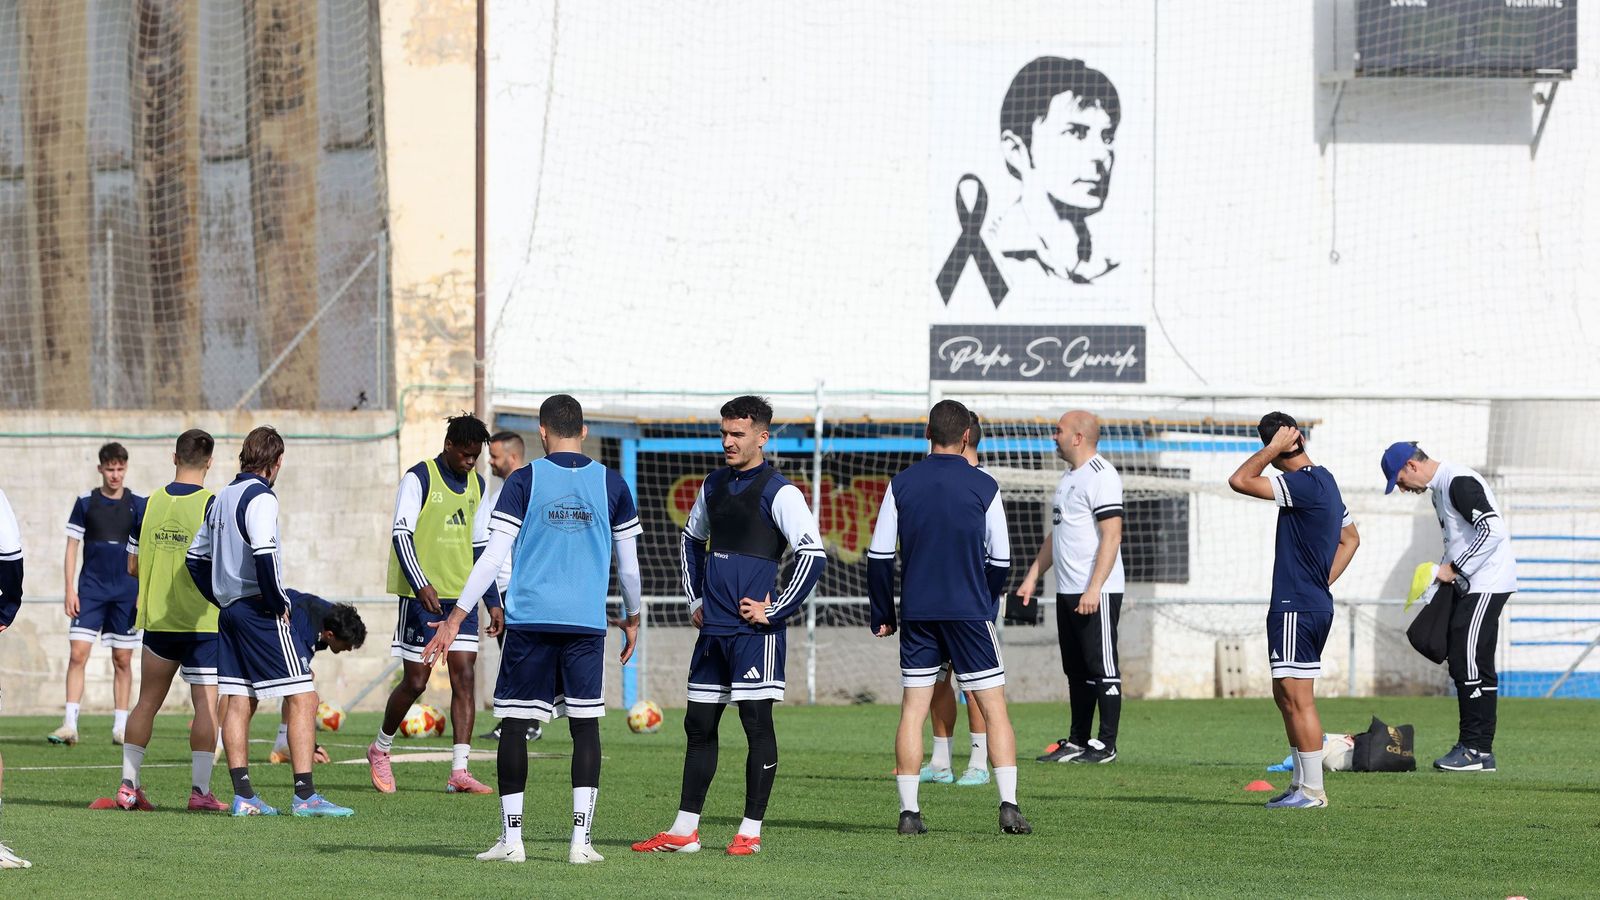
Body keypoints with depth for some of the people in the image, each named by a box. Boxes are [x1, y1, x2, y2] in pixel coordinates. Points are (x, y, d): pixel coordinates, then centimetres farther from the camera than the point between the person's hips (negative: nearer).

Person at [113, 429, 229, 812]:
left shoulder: (150, 503, 3)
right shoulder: (211, 504, -10)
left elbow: (133, 564, 8)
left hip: (157, 621, 4)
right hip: (203, 620, -4)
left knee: (147, 703, 14)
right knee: (205, 705, -1)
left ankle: (128, 785, 12)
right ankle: (200, 790, -6)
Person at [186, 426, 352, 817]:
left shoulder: (221, 499, 15)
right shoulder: (260, 498, -12)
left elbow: (196, 557, 21)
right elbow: (264, 555, -25)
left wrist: (222, 598, 19)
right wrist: (279, 602, -14)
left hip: (230, 610, 9)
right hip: (261, 613, -9)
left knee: (239, 701, 8)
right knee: (302, 697, -7)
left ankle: (243, 796, 6)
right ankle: (305, 795, -13)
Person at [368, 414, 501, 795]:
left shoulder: (476, 485, 13)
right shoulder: (419, 478, -7)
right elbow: (401, 535, -13)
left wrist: (493, 601, 14)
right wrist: (421, 585, -24)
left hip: (461, 596, 6)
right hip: (422, 596, -5)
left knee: (465, 677, -5)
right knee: (415, 681, -1)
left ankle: (459, 771, -7)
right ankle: (380, 750, 22)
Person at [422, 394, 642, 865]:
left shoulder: (524, 481, 0)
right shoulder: (612, 484, 6)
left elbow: (493, 557, -5)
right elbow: (628, 564, 12)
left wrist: (455, 619, -1)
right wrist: (632, 619, 28)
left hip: (529, 619, -1)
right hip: (587, 622, 1)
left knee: (514, 723, 5)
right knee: (586, 724, 5)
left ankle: (511, 839, 4)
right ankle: (581, 840, -2)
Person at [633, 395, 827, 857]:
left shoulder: (779, 491, -9)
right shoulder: (715, 485, 14)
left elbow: (813, 554, -15)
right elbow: (692, 539, 30)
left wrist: (776, 611, -13)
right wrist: (695, 599, 19)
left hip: (754, 629, -8)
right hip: (712, 628, 8)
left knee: (757, 722, -4)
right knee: (699, 724, 9)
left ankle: (750, 831, 0)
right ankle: (684, 831, 15)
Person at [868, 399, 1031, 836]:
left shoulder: (901, 484, 2)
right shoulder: (983, 486, -3)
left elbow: (879, 554, 2)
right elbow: (1001, 559, 1)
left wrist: (883, 614, 11)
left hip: (917, 615, 2)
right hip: (970, 612, -2)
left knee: (912, 711, 6)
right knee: (994, 708, 2)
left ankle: (909, 811, 0)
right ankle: (1009, 805, -7)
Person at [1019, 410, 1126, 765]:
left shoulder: (1101, 476, -13)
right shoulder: (1070, 477, 18)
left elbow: (1111, 536, -20)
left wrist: (1094, 589, -25)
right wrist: (1033, 575, 21)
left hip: (1096, 593, -10)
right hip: (1067, 590, 10)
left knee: (1102, 668, -5)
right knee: (1076, 670, 13)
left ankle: (1106, 745, -3)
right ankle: (1077, 742, 18)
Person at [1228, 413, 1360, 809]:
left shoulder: (1304, 485, -17)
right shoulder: (1324, 482, 14)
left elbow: (1240, 480, -23)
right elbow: (1350, 538, 26)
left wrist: (1274, 448, -13)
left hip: (1297, 609, -10)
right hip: (1316, 603, 10)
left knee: (1297, 698, -7)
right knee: (1285, 696, 15)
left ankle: (1313, 790, -5)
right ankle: (1301, 784, 18)